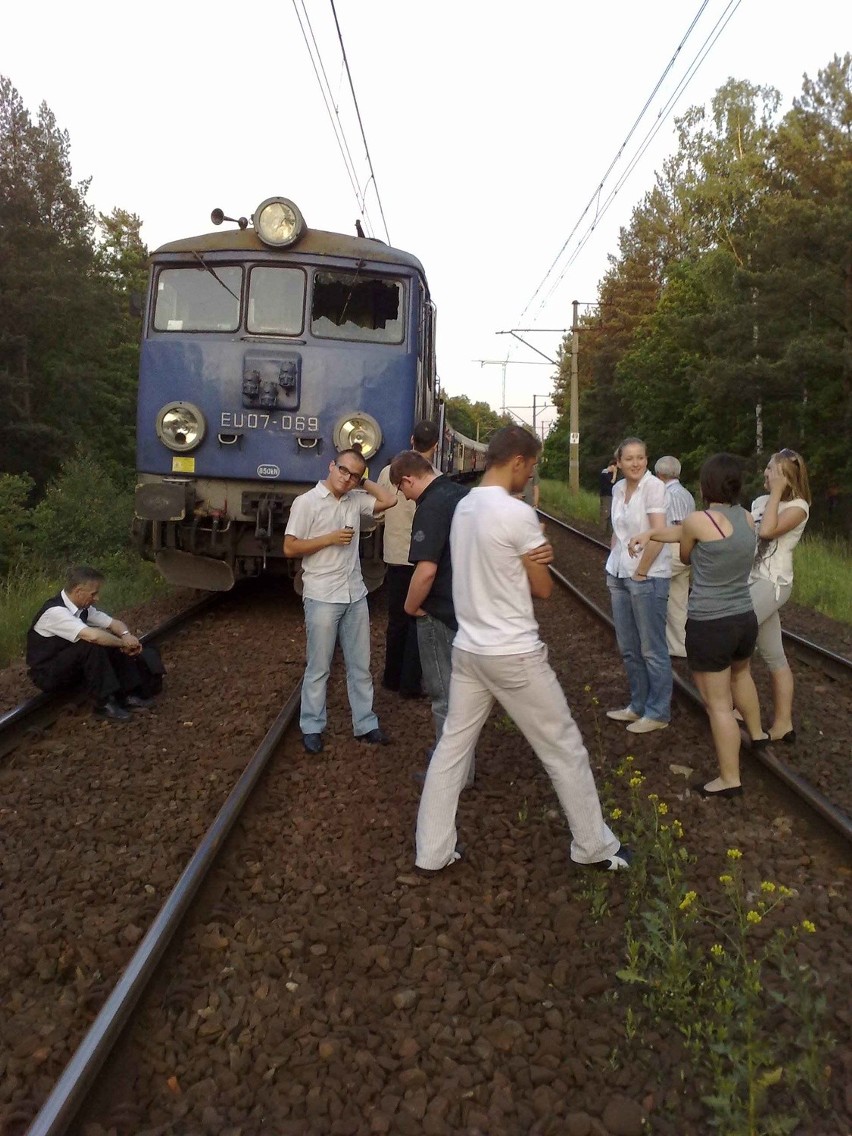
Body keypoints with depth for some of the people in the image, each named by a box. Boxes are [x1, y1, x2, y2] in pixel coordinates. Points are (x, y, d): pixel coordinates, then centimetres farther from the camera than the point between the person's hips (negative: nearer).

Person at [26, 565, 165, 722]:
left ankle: (127, 695, -8)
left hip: (72, 664, 8)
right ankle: (104, 703, -21)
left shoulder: (83, 608, -3)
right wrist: (123, 642, -25)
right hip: (47, 674, -8)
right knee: (91, 645, -31)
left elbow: (114, 623, 6)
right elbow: (93, 636, -41)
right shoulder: (55, 611, -29)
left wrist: (127, 636, -17)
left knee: (113, 642, -9)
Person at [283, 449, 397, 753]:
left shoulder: (356, 501, 7)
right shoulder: (307, 502, -8)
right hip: (322, 598, -5)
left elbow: (389, 500, 7)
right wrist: (329, 539, -15)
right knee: (318, 667, 5)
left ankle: (365, 724, 22)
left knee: (360, 665, 12)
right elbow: (289, 548, -9)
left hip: (355, 595, 6)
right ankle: (312, 727, 18)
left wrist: (363, 482, 6)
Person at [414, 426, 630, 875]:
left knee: (451, 748, 14)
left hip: (468, 649, 8)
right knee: (564, 748, 9)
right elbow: (543, 588, -9)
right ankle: (594, 846, 25)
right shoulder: (517, 514, -18)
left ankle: (431, 852, 22)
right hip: (514, 655, -7)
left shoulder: (463, 508, 7)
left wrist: (533, 555, -4)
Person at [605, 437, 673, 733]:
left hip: (647, 578, -7)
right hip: (620, 576, 7)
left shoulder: (654, 486, -14)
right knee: (628, 648, 15)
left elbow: (658, 536, -19)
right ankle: (638, 705, 30)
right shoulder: (618, 489, 8)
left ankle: (658, 713, 16)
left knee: (652, 649, 2)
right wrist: (614, 570, 12)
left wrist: (640, 573, -14)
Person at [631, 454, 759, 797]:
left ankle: (730, 780, 15)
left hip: (709, 625, -8)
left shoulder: (698, 521, -16)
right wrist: (650, 533, 14)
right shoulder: (747, 518, 4)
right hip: (745, 619, 8)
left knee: (718, 703, 5)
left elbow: (686, 556, 5)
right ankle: (757, 734, 56)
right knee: (740, 673, 35)